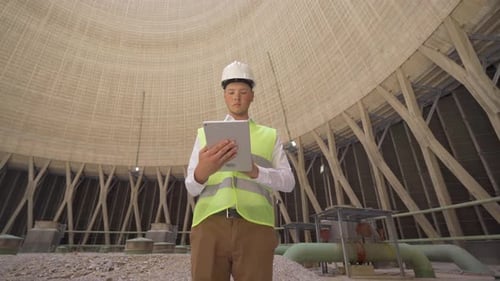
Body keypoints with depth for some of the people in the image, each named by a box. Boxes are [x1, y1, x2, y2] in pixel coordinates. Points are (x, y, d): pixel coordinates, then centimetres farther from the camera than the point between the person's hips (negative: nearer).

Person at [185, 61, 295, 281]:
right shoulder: (206, 133, 18)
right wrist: (203, 171, -17)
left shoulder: (269, 136, 18)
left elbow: (288, 182, 6)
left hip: (254, 227, 0)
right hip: (210, 225, 1)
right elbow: (191, 186, 9)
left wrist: (254, 171, -16)